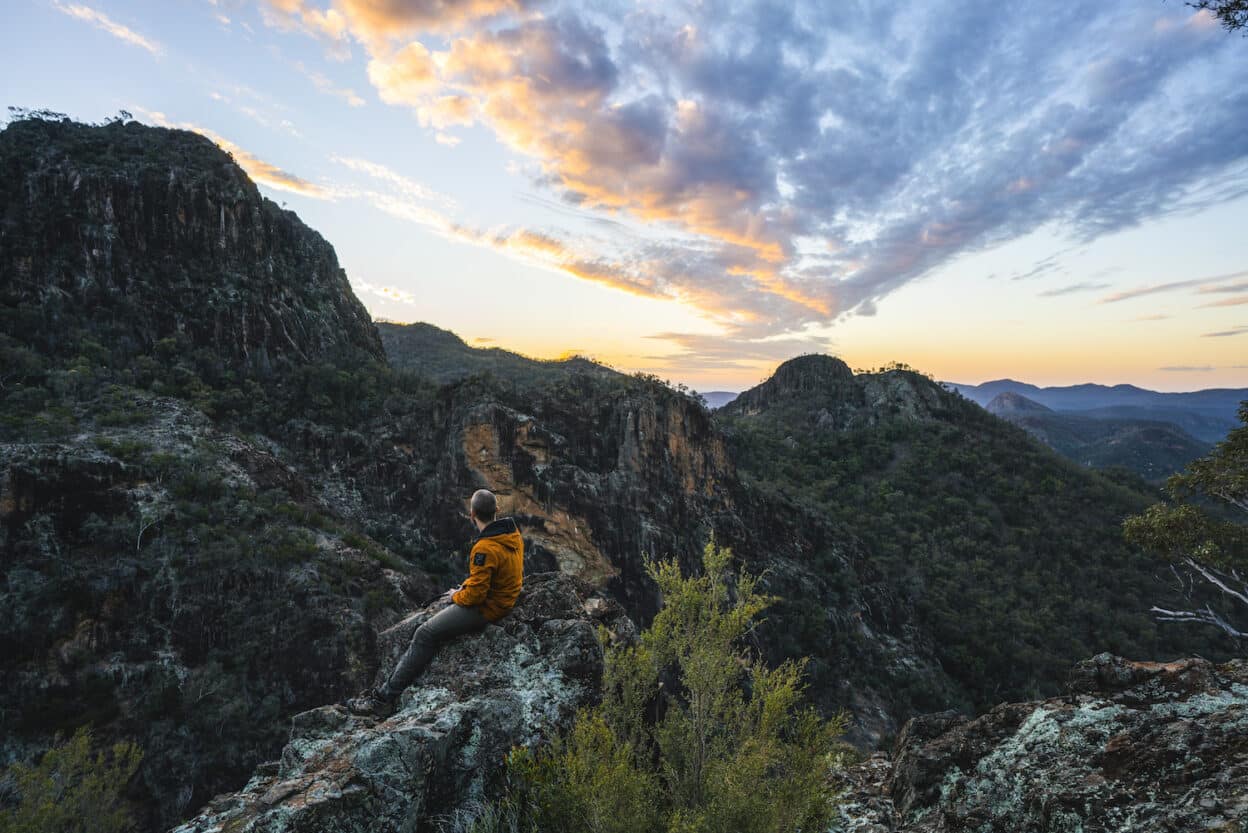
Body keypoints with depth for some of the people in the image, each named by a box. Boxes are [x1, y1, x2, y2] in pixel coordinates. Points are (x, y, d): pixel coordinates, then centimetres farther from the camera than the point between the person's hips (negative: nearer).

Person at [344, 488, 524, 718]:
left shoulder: (485, 549, -30)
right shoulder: (512, 531, -1)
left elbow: (475, 594, -25)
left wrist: (456, 597, -4)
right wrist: (464, 586, 8)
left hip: (484, 608, -10)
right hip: (500, 594, 10)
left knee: (425, 635, -6)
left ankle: (384, 698, 4)